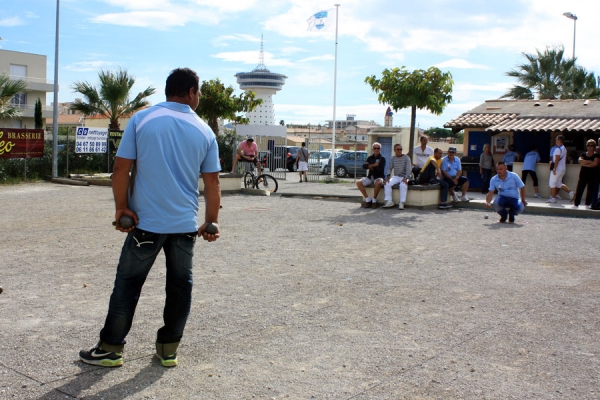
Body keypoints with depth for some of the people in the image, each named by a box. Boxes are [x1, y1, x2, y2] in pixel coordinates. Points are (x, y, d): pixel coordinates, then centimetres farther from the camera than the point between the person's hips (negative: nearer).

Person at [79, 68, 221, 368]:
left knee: (127, 284, 9)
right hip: (186, 223, 2)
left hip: (146, 221, -1)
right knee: (180, 285, 13)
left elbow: (121, 167, -8)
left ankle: (110, 349, 17)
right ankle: (168, 349, 19)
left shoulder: (142, 120, -3)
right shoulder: (204, 131, 2)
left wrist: (121, 207, -1)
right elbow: (212, 181, 3)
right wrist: (211, 222, 11)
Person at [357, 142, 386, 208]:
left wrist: (370, 166, -5)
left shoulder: (382, 158, 0)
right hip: (370, 177, 4)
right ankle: (367, 199, -9)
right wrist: (374, 165, -14)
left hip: (378, 177, -4)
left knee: (378, 183, -39)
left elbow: (380, 169, -15)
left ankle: (374, 200, -20)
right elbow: (364, 166, -3)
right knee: (358, 183, -19)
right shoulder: (370, 157, 13)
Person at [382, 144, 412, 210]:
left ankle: (402, 203, -30)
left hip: (404, 177, -4)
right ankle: (389, 201, -17)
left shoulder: (406, 158, -2)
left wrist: (406, 178, -29)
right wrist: (388, 176, -13)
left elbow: (408, 169, -13)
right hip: (396, 177, 4)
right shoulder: (393, 158, 11)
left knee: (403, 185, -36)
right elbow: (389, 168, 7)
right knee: (387, 184, -23)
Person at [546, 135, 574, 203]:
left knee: (552, 183, -1)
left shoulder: (558, 148, -15)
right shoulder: (564, 148, 14)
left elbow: (557, 159, -21)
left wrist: (554, 168, -21)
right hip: (563, 169, 9)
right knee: (559, 183, 14)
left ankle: (553, 198, 1)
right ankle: (570, 192, 1)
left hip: (557, 168, -9)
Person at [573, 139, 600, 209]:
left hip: (593, 175, -2)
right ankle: (576, 203, 0)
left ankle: (588, 204, 10)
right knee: (579, 189, -3)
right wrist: (590, 161, -14)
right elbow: (580, 161, -8)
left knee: (591, 190, 1)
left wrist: (585, 163, -10)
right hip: (583, 174, 2)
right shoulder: (583, 154, 11)